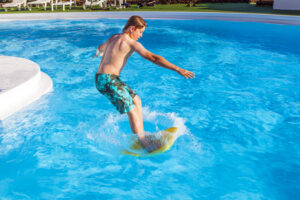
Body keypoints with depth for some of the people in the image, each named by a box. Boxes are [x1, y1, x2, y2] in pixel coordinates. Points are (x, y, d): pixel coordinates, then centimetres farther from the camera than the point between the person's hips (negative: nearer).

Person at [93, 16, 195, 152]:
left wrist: (98, 53, 64)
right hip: (108, 80, -10)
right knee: (132, 110, -10)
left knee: (136, 100, 15)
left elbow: (101, 47, 38)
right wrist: (178, 69, -20)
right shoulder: (131, 42, -11)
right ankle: (146, 145, -6)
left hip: (101, 78, 10)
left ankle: (141, 136, 17)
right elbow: (153, 58, -19)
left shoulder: (114, 38, 16)